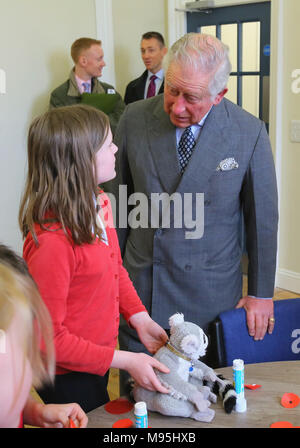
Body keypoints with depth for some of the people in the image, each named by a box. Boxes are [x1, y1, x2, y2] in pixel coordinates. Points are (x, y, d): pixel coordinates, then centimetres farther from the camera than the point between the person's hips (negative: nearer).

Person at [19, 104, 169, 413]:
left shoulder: (99, 205, -5)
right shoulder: (51, 242, -33)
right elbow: (47, 338, -25)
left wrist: (140, 319, -3)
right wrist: (124, 360, -23)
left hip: (97, 362, 8)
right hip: (68, 379, -8)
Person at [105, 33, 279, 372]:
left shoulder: (250, 133, -11)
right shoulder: (135, 119, -6)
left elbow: (263, 217, -2)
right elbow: (117, 199, 4)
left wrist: (261, 293, 3)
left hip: (210, 294, -1)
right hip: (139, 286, 2)